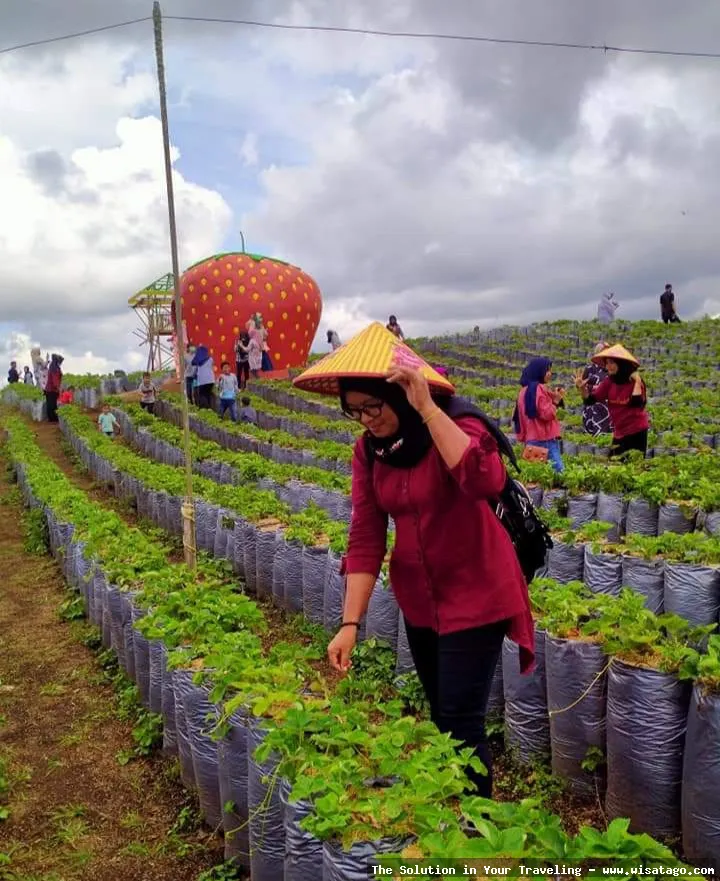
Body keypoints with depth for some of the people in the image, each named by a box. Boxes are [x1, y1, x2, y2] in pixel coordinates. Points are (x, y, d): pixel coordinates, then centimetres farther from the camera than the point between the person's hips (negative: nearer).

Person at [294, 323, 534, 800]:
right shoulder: (368, 451, -4)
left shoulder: (458, 427, -20)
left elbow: (485, 483, -42)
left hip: (475, 594, -6)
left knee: (461, 720, -2)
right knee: (440, 713, 21)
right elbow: (365, 539, -6)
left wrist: (427, 408, -40)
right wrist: (351, 623, -12)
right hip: (418, 599, 6)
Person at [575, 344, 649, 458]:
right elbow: (590, 400, -6)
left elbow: (638, 404, -28)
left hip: (637, 432, -5)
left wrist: (637, 382, -25)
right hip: (619, 432, 5)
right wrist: (582, 388, -23)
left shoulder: (635, 381, -12)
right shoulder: (609, 382, 0)